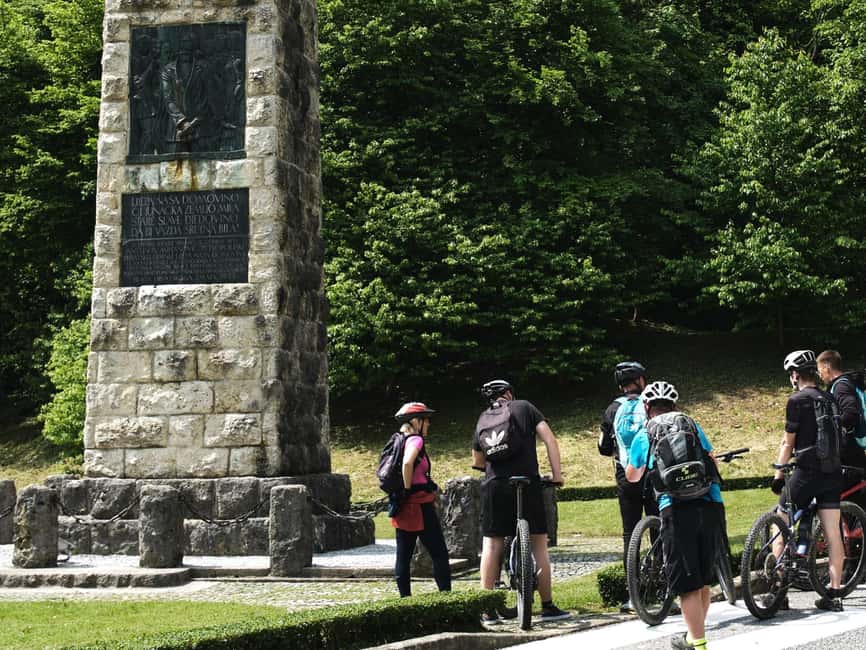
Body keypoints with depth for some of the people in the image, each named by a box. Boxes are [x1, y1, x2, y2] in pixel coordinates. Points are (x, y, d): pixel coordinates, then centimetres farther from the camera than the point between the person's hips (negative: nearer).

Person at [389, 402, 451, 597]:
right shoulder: (415, 440, -12)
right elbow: (407, 463, -31)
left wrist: (403, 492, 15)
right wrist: (408, 489, -20)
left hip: (404, 509, 9)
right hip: (420, 507, -8)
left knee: (403, 557, 8)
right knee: (439, 554, -1)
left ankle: (405, 598, 10)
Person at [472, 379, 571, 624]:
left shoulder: (483, 420, 17)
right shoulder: (525, 407, 10)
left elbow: (477, 462, 22)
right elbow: (549, 439, -1)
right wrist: (557, 474, 1)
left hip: (494, 486, 2)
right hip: (527, 484, -2)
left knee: (491, 544, 5)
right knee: (539, 543, 5)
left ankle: (487, 610, 2)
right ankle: (548, 606, 7)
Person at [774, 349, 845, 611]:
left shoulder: (798, 400, -7)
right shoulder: (830, 400, 12)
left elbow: (788, 443, -6)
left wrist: (778, 475, 0)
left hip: (808, 471, -6)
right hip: (833, 472, 6)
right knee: (833, 534, 4)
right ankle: (834, 594, 4)